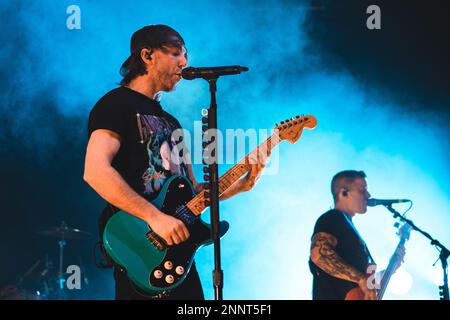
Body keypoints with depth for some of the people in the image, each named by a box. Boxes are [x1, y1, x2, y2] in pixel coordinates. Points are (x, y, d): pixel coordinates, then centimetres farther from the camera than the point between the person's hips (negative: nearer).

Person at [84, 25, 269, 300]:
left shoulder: (171, 122, 22)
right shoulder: (118, 103, -4)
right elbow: (95, 171, -19)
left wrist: (240, 185, 5)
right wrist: (155, 217, -24)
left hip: (177, 251, 8)